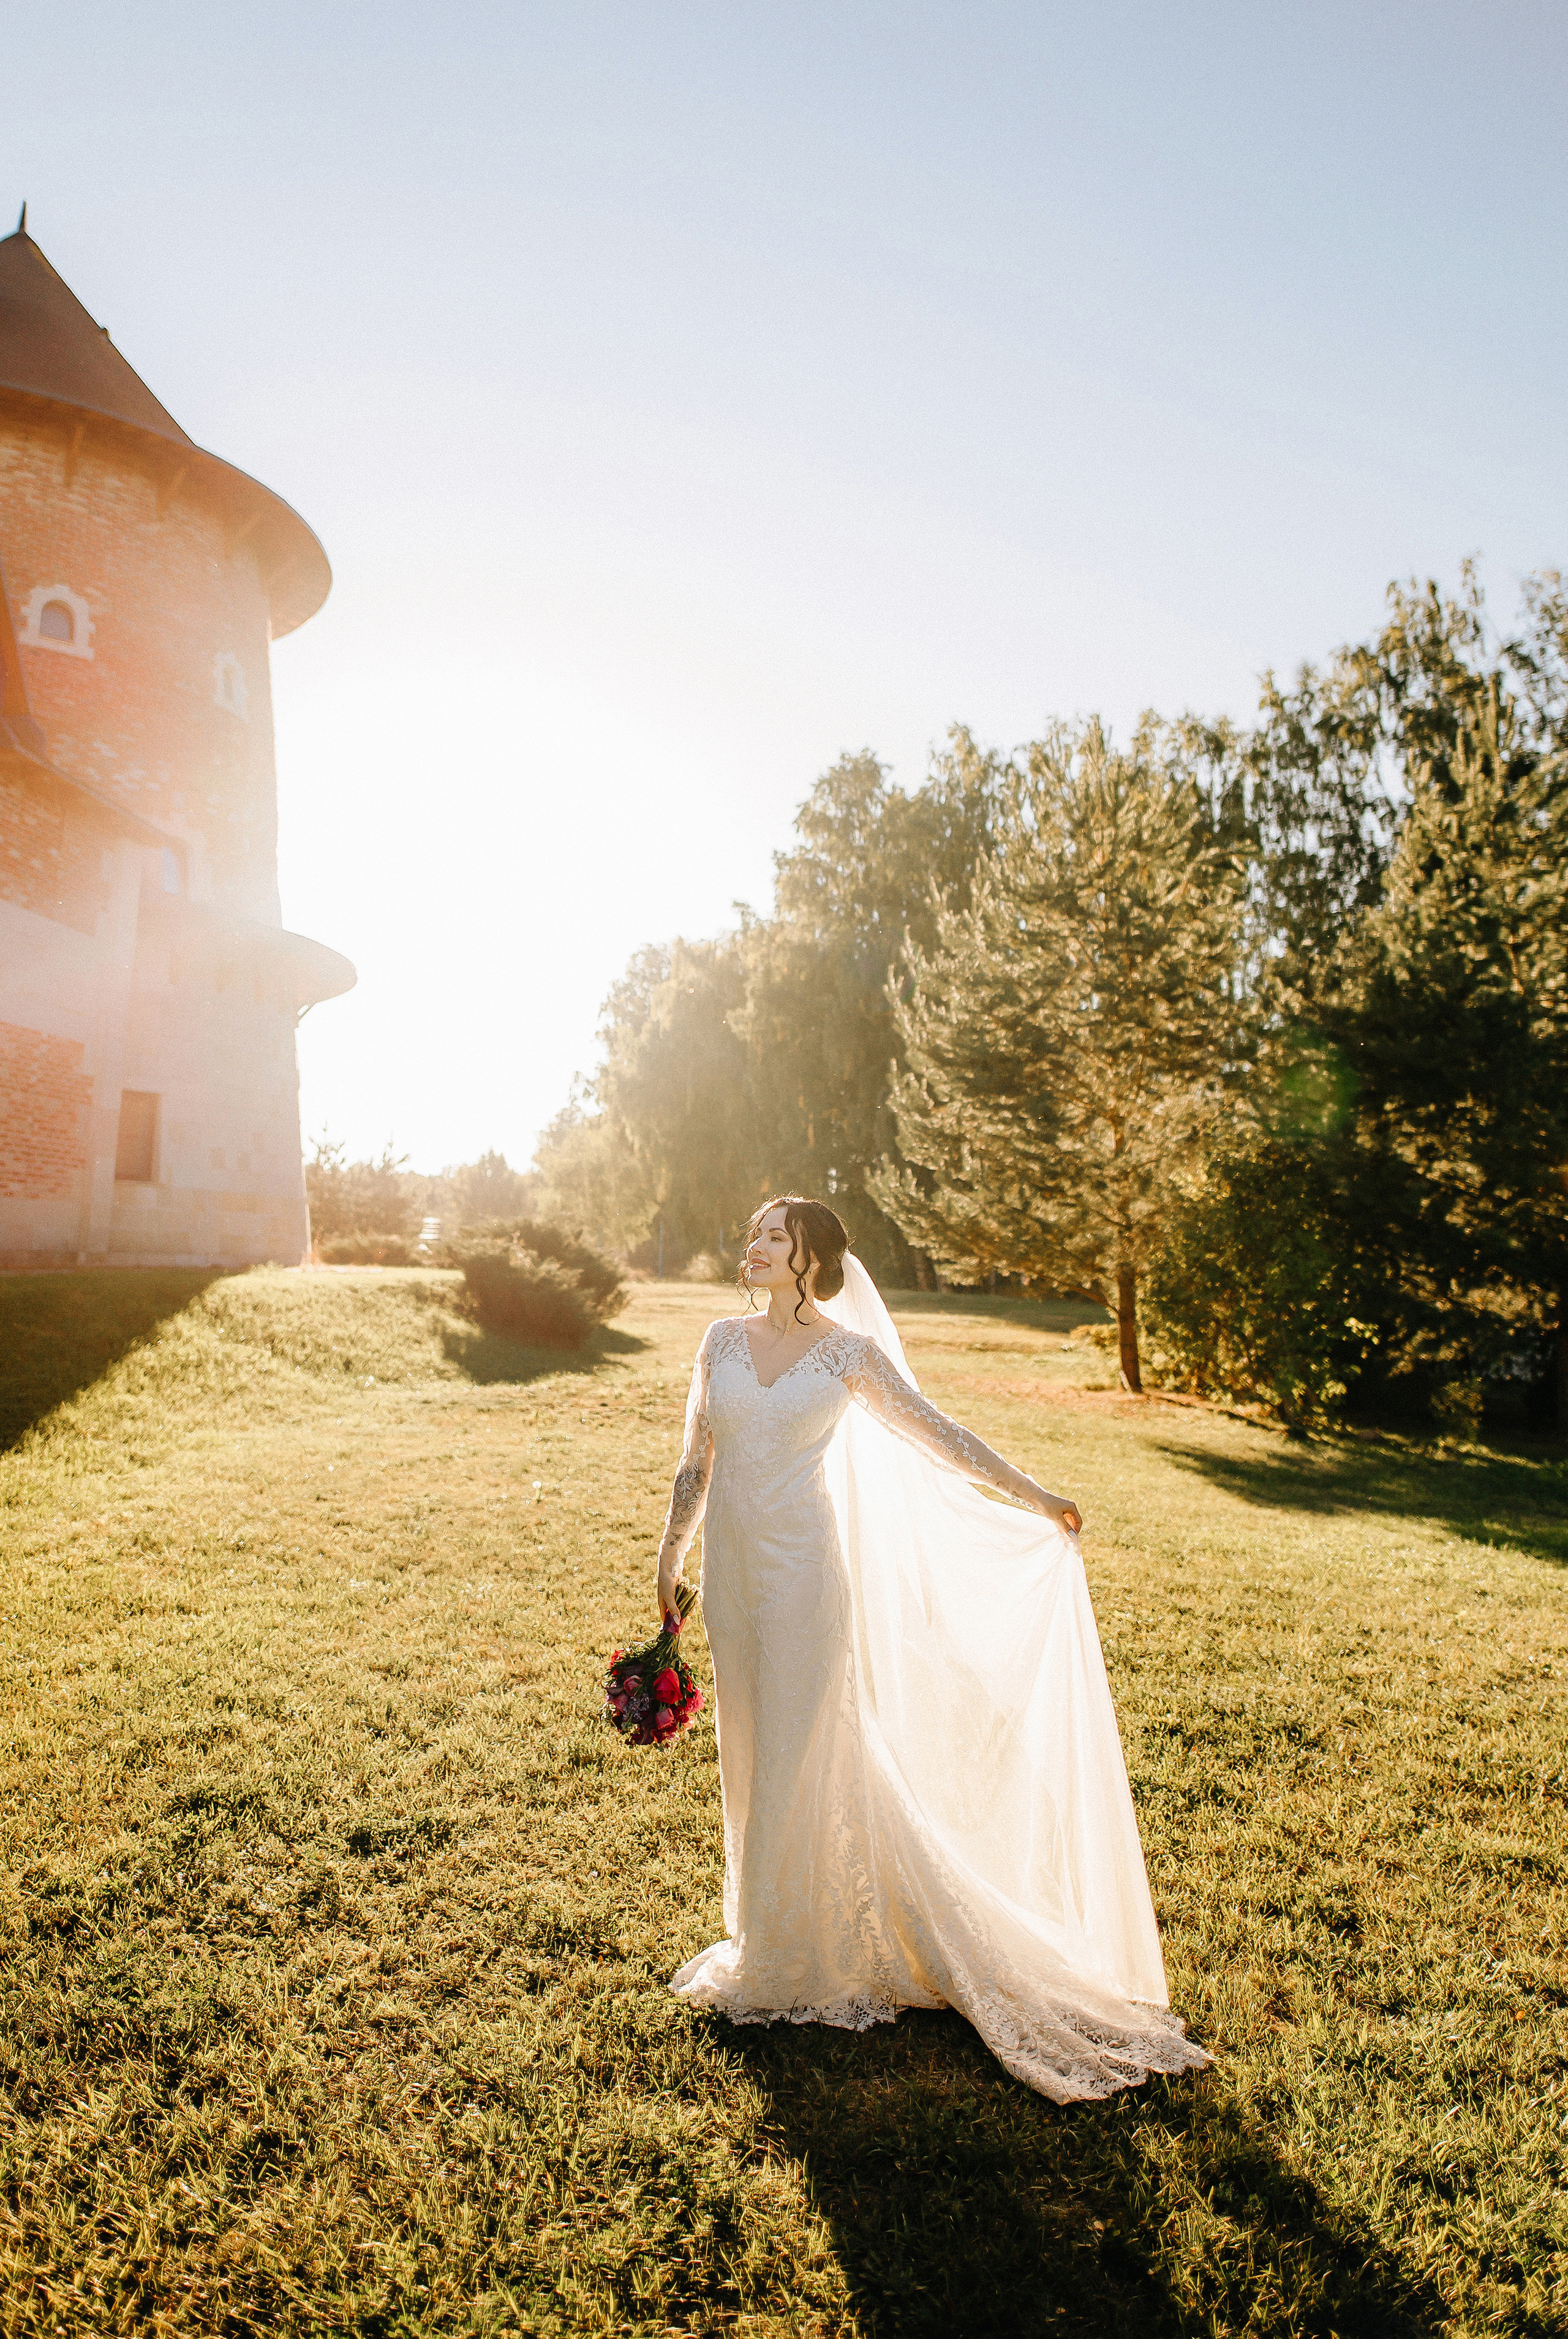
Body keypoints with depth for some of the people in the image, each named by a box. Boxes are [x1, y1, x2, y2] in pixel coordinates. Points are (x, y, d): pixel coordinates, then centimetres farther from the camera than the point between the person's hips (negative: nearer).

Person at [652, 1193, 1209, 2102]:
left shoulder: (848, 1352, -7)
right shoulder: (723, 1340, 4)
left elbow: (938, 1434, -2)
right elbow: (697, 1464, 11)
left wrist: (1036, 1498, -2)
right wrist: (671, 1560, 12)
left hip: (805, 1569, -4)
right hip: (732, 1567, 4)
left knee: (800, 1755, 3)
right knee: (749, 1754, 14)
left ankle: (792, 1959, 22)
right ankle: (761, 1934, 34)